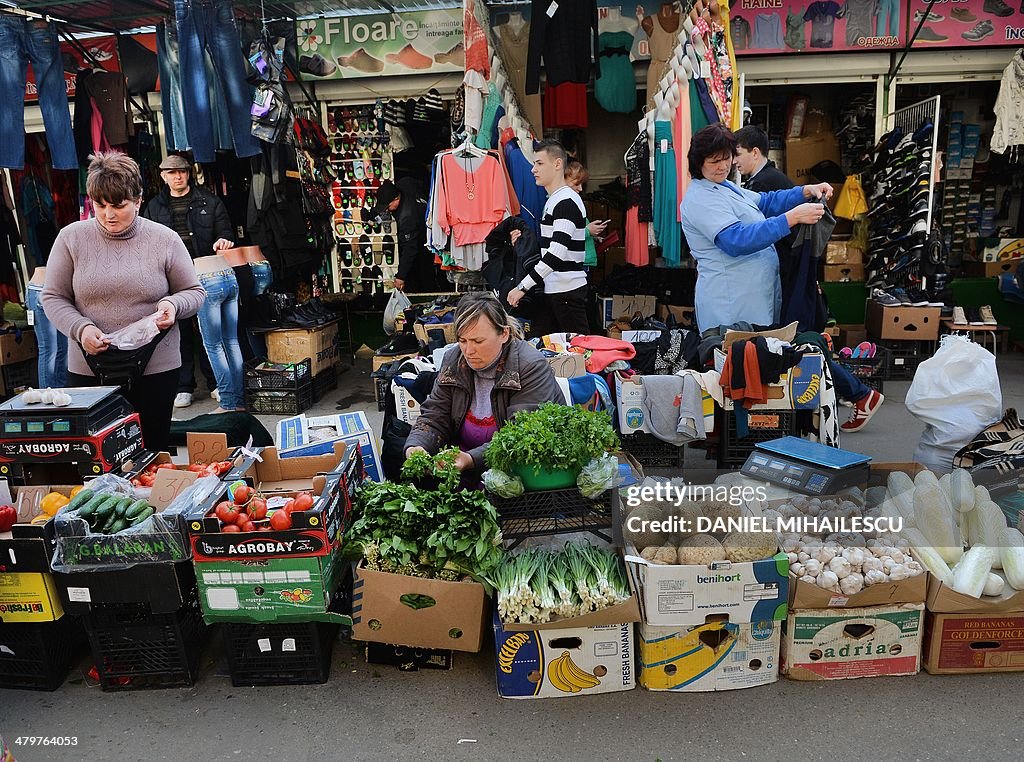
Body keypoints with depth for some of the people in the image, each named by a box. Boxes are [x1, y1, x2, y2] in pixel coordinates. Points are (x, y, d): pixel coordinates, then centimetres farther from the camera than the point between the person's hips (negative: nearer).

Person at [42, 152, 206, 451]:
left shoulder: (165, 240, -1)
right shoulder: (71, 238, 2)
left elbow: (194, 292, 6)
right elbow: (53, 297, 6)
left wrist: (173, 304, -16)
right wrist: (80, 328, -13)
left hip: (156, 369, -1)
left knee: (154, 451, 7)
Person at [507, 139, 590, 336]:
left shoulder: (567, 201, -14)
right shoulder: (552, 200, 17)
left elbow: (557, 253, -23)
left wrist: (523, 287, -21)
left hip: (568, 292, -10)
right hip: (550, 290, 10)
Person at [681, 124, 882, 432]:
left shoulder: (725, 188, 20)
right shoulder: (701, 198, -14)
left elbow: (765, 202, 25)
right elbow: (737, 240, -25)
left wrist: (806, 192, 8)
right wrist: (791, 218, -26)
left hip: (758, 299, 10)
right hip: (734, 306, -10)